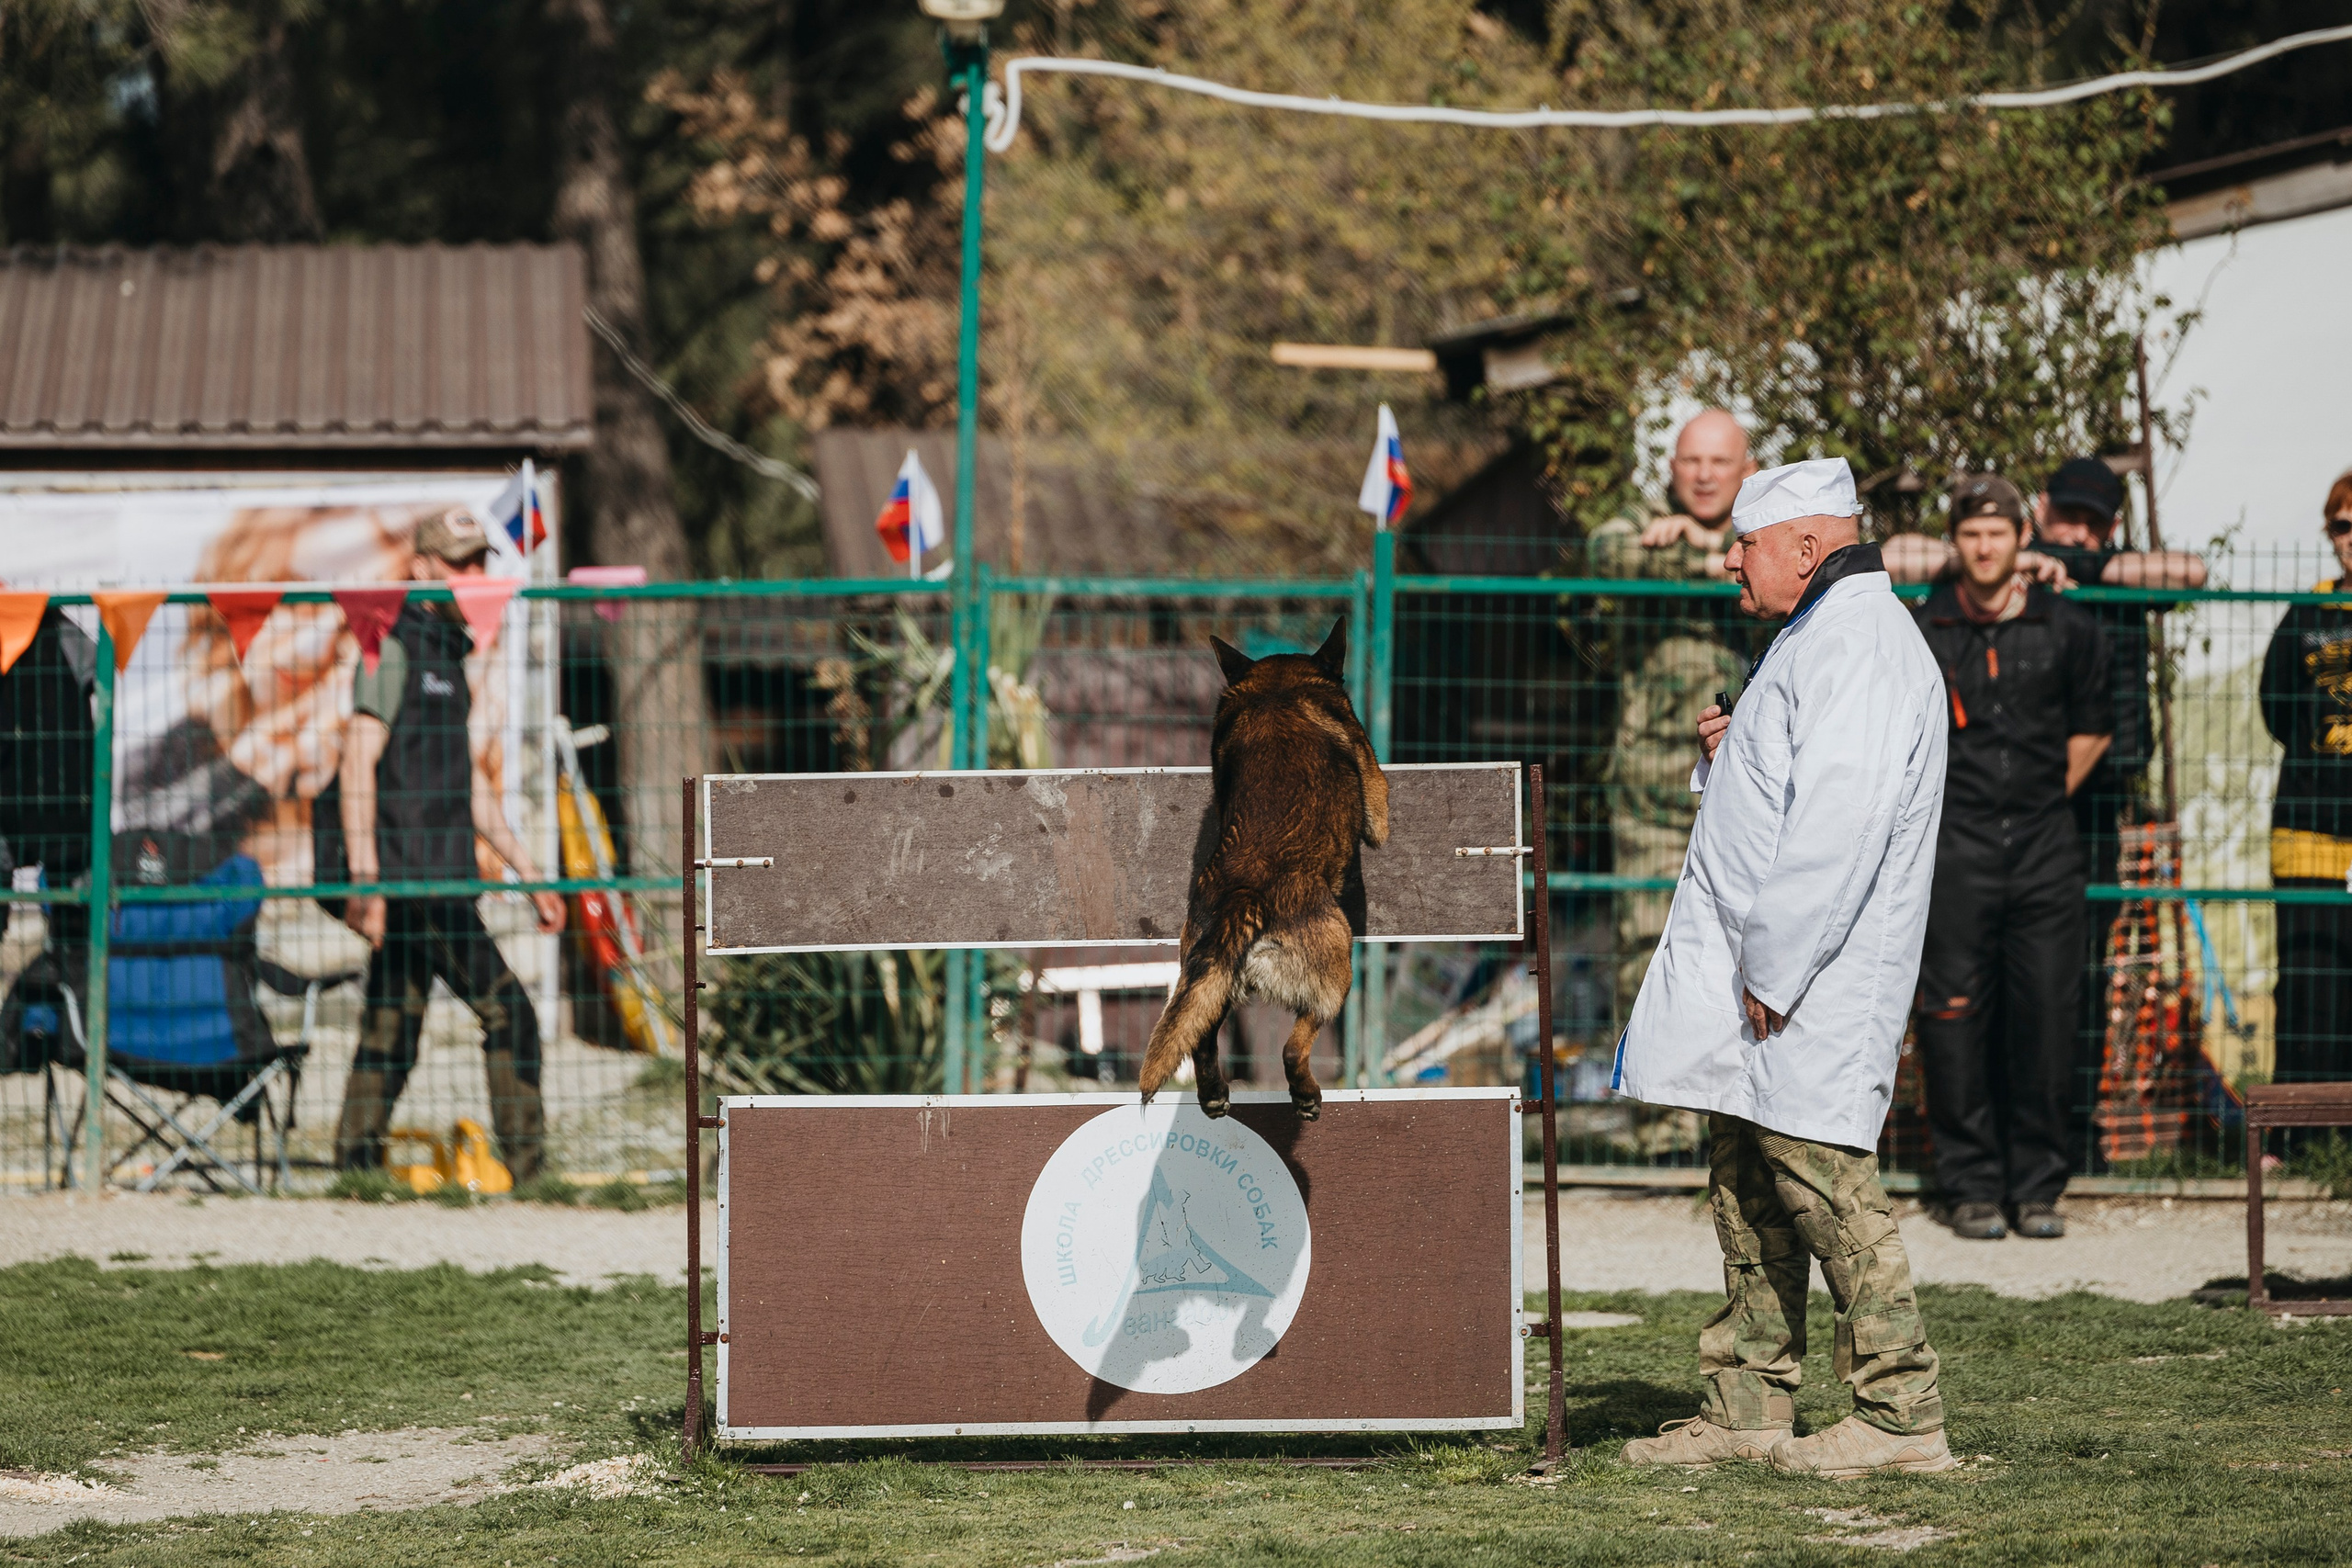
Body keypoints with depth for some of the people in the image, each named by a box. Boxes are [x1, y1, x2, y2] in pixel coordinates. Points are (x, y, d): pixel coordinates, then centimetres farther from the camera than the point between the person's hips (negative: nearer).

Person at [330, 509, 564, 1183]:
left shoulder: (448, 654, 20)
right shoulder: (394, 647, -9)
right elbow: (358, 763, -15)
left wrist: (527, 871, 23)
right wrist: (365, 880, -22)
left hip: (442, 876, 9)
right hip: (411, 875, -9)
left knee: (393, 1028, 8)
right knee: (508, 1014, -11)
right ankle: (525, 1173, -10)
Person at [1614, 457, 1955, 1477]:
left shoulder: (1858, 646, -15)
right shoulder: (1819, 639, 19)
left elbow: (1839, 822, -24)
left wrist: (1773, 972, -23)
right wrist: (1727, 755, 9)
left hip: (1811, 973, -11)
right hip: (1759, 970, 11)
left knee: (1821, 1176, -10)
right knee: (1747, 1187, 13)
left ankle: (1903, 1418, -8)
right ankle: (1747, 1408, 19)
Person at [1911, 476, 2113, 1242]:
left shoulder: (2067, 628, 4)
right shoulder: (1921, 632, 2)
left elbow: (2092, 728, 17)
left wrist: (2045, 798, 13)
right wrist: (1933, 802, 10)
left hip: (2044, 845, 1)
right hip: (1955, 846, -1)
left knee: (2044, 1018, 0)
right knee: (1955, 1020, -3)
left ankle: (2037, 1185, 9)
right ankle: (1972, 1187, 5)